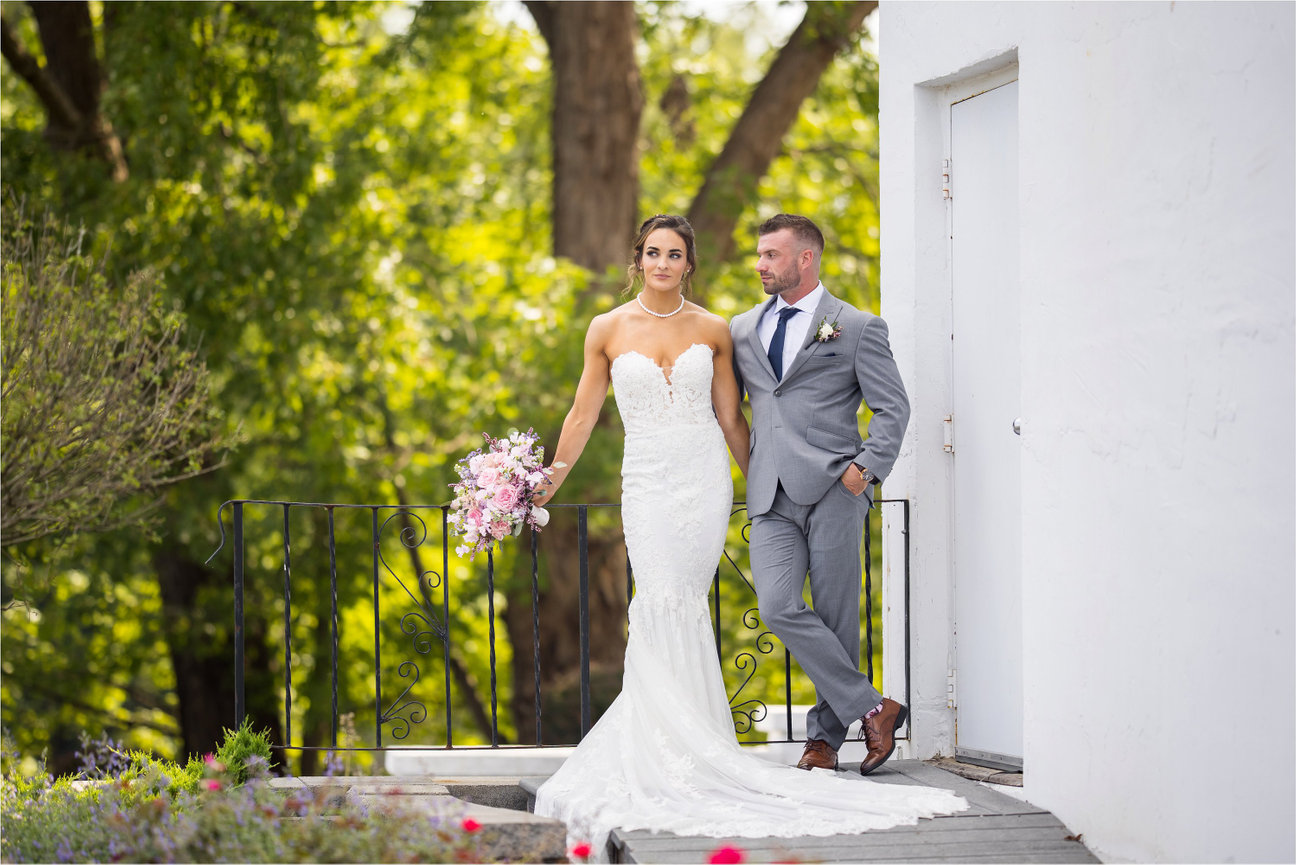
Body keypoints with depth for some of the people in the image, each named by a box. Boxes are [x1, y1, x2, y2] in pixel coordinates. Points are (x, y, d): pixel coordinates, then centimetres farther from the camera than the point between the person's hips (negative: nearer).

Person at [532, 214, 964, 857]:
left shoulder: (713, 331, 5)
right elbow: (583, 415, 10)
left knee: (676, 605, -7)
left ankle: (680, 747, -1)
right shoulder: (608, 330, 3)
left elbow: (730, 418, 12)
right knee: (666, 605, -11)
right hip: (647, 482, 0)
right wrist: (548, 484, 11)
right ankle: (687, 749, -6)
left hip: (705, 478, 0)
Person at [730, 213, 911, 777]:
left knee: (836, 618, -1)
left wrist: (868, 467, -12)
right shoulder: (742, 329, 18)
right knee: (778, 608, -13)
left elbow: (893, 407, 1)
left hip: (833, 490, -4)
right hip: (772, 497, 4)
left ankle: (824, 736, 11)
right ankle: (871, 709, -4)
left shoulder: (858, 328, 4)